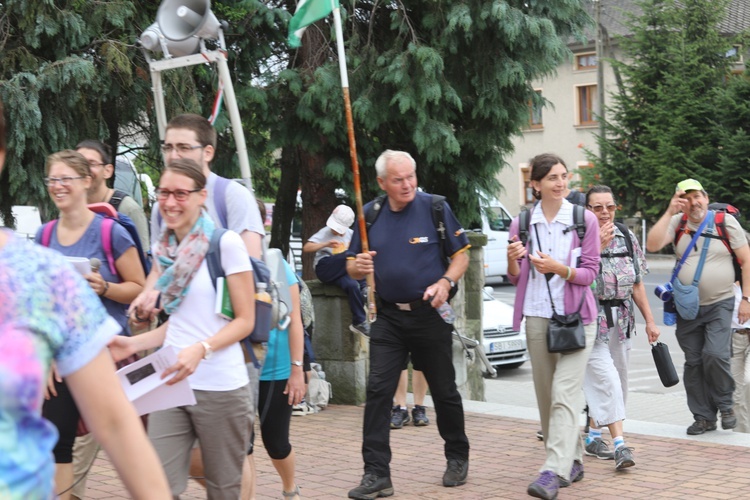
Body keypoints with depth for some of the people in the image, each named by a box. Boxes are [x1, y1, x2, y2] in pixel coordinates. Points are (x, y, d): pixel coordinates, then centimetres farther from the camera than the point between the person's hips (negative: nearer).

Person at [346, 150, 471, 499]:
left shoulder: (435, 208, -6)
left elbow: (461, 255, -1)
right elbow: (352, 265, 7)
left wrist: (446, 281, -20)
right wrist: (358, 266, -17)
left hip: (430, 313, -2)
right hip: (388, 316, 2)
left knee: (444, 390, 10)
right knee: (378, 391, -6)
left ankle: (458, 457, 31)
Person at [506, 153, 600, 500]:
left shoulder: (584, 220, -1)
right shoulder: (522, 223, 6)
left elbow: (590, 272, -2)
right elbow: (515, 279, 9)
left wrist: (559, 268, -20)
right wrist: (513, 260, -14)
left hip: (575, 318, -3)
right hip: (537, 317, 4)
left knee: (565, 394, -13)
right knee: (546, 396, 8)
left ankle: (554, 472, -18)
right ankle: (573, 461, 23)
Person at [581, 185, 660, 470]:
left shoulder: (627, 238, 9)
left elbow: (637, 283, 13)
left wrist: (649, 320, 12)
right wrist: (599, 245, -26)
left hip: (621, 319, 7)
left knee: (616, 379, 12)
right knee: (606, 379, -13)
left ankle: (593, 435, 28)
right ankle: (619, 444, -14)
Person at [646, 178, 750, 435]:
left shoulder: (725, 221, -2)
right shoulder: (677, 222, 3)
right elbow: (652, 245, -13)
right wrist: (669, 212, -15)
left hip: (719, 304, -3)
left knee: (715, 355, -18)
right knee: (693, 363, 5)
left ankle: (725, 404, 7)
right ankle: (704, 417, 17)